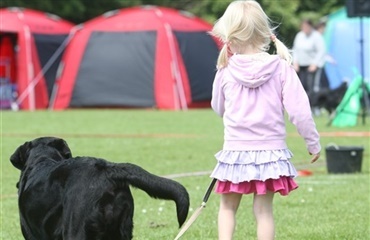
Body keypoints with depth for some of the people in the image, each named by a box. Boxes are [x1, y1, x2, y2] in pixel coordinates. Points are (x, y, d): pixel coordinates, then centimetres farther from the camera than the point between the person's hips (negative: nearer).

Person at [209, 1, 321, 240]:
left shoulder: (226, 71, -7)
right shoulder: (281, 68, -9)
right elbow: (299, 110, -10)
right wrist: (313, 142, 3)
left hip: (235, 149, 0)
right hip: (270, 149, 0)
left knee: (228, 207, 15)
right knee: (263, 210, 6)